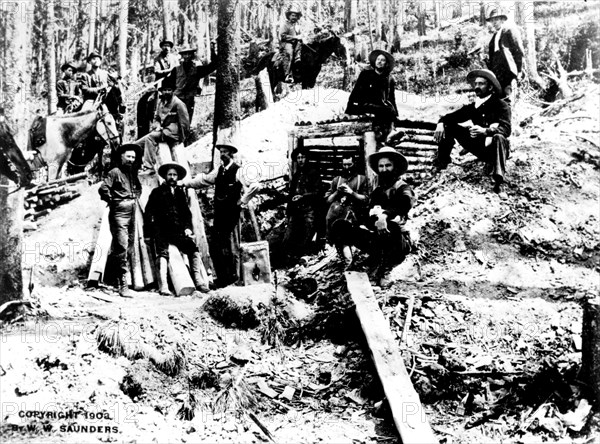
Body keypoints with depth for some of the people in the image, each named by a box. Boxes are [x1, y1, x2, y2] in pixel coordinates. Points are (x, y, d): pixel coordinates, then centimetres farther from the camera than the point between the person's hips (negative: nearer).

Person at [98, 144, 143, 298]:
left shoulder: (133, 173, 17)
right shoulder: (115, 172, -5)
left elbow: (138, 187, 35)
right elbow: (103, 189, -13)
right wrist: (112, 201, -4)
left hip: (132, 212, 8)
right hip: (119, 213, -8)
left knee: (129, 247, 10)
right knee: (121, 247, -11)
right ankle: (123, 286, -12)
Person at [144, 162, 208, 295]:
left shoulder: (180, 192, 22)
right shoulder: (157, 192, 11)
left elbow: (186, 212, 22)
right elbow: (148, 213, 8)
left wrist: (187, 227, 4)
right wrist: (148, 232, -2)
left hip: (178, 231, 3)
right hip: (162, 231, -3)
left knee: (194, 249, -16)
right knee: (163, 254, -21)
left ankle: (198, 281, -16)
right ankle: (163, 286, -28)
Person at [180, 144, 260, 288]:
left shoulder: (238, 171, -7)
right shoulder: (219, 171, 14)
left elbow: (254, 185, -13)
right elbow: (203, 180, 18)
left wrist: (242, 200, -9)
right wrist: (184, 182, 12)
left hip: (232, 214, -7)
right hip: (219, 214, 7)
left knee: (232, 246, -1)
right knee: (215, 247, 6)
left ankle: (233, 277, 10)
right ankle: (222, 278, 15)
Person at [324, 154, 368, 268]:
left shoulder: (362, 179, 19)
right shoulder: (336, 180, 26)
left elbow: (365, 199, 8)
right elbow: (328, 200, 19)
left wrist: (351, 192, -3)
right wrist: (337, 192, 3)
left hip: (354, 211, -3)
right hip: (337, 209, 3)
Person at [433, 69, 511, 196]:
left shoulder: (501, 105, -11)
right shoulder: (473, 106, 5)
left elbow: (506, 129, -26)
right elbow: (451, 116, 3)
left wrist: (485, 131, -44)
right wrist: (441, 123, -21)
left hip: (496, 148, -5)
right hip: (479, 146, 6)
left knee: (499, 138, -42)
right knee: (449, 125, -3)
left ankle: (498, 182, -45)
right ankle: (441, 162, 3)